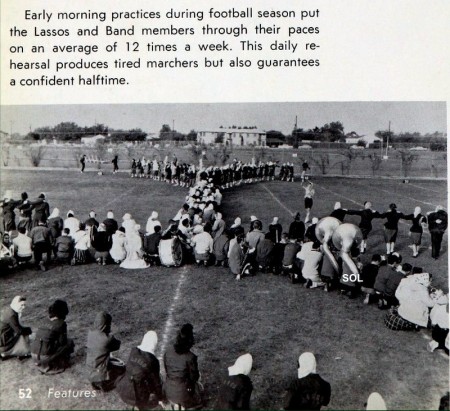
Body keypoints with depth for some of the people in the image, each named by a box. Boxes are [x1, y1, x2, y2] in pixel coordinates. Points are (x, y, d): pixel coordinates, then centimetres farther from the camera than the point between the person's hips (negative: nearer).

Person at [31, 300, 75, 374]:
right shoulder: (61, 323, -8)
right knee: (70, 342, 7)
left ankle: (42, 365, 20)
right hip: (45, 358, -7)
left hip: (34, 355, 7)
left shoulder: (47, 322, 12)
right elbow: (62, 342, -5)